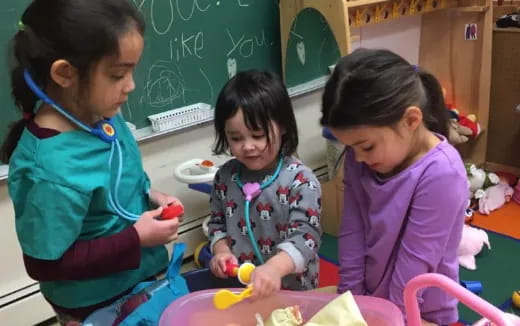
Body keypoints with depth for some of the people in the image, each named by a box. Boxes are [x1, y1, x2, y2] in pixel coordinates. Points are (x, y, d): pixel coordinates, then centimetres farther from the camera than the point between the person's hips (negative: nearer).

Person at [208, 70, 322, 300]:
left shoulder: (299, 180, -15)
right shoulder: (226, 176, 0)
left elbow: (306, 236, -22)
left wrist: (275, 267, -38)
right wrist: (221, 251, -6)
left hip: (290, 289, -4)